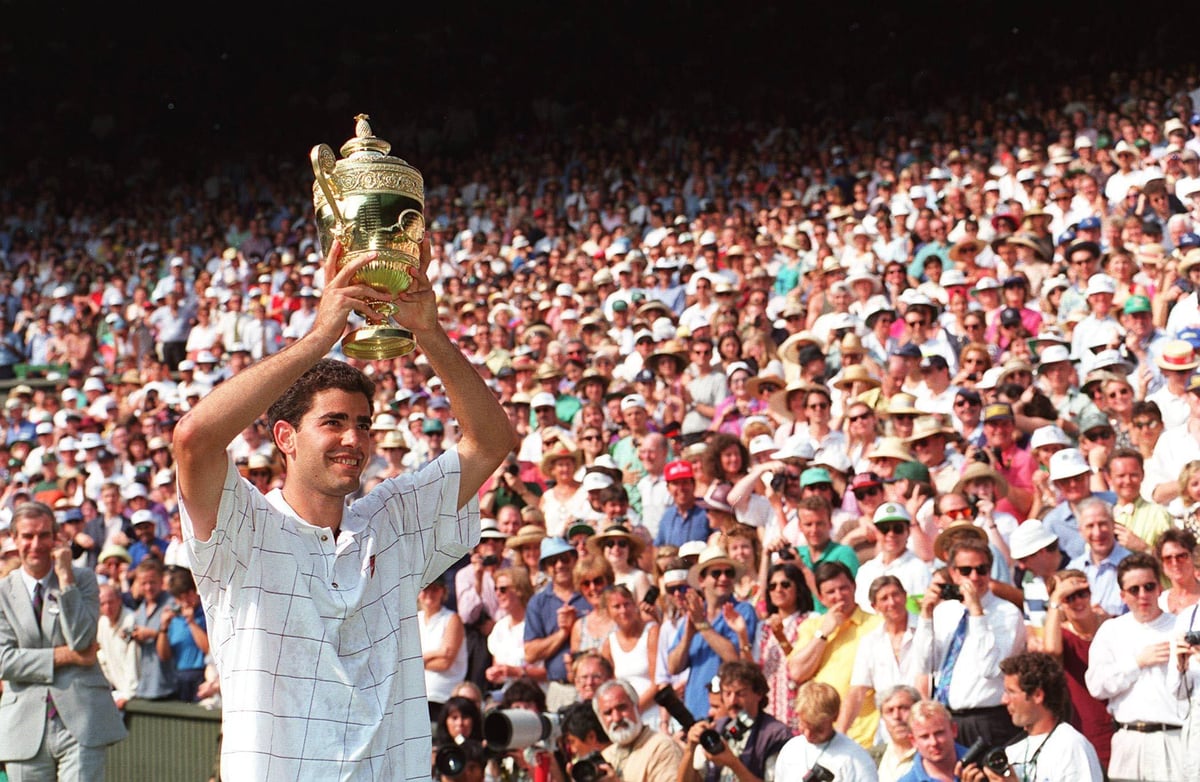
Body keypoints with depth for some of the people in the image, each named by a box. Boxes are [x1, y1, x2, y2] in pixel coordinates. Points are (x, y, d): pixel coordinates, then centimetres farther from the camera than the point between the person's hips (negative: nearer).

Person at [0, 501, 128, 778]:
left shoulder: (83, 579, 7)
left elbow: (80, 640, -8)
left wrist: (65, 578, -9)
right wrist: (64, 656, -9)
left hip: (81, 723, -1)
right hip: (26, 727, 1)